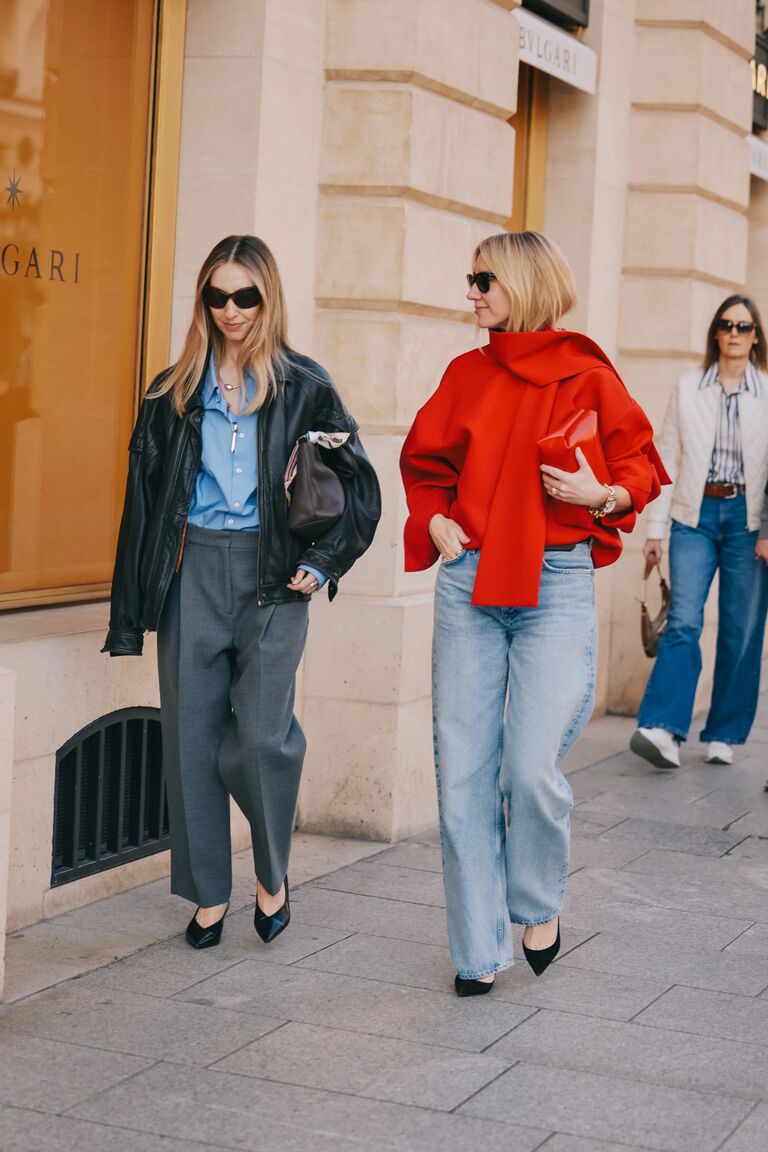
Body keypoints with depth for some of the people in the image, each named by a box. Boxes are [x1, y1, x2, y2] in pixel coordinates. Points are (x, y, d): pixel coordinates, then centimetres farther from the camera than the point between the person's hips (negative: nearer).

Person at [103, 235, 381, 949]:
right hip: (191, 573, 3)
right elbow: (144, 495, 10)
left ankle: (272, 877, 16)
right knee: (191, 735, 3)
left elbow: (361, 489, 7)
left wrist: (323, 562, -4)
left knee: (261, 736, -8)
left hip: (270, 574, -2)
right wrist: (131, 608, 6)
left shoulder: (303, 386, 3)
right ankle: (208, 894, 16)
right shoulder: (175, 391, 9)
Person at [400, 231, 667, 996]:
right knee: (462, 771, 2)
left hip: (555, 587, -4)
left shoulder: (588, 376, -2)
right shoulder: (467, 374, 10)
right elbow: (423, 460, 22)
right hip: (469, 585, 4)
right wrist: (435, 524, 6)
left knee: (531, 766, -13)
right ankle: (478, 951, 14)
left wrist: (601, 493, -14)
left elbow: (641, 469, 5)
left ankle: (539, 906, 18)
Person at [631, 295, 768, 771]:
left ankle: (724, 735, 12)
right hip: (695, 515, 0)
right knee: (684, 620, -13)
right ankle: (662, 729, -19)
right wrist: (656, 528, 2)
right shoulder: (688, 389, 7)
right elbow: (667, 459, 6)